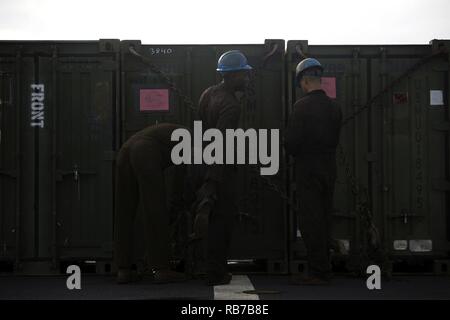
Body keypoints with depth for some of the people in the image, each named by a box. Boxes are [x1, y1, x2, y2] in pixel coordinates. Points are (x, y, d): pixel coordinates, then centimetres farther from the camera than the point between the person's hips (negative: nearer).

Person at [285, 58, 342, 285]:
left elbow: (291, 141, -15)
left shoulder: (302, 106, -14)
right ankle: (324, 270, 20)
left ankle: (318, 272, 1)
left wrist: (297, 154, 5)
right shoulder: (334, 107, 5)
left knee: (310, 222, -1)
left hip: (307, 171, -7)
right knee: (324, 220, 13)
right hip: (328, 170, 7)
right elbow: (335, 139, 10)